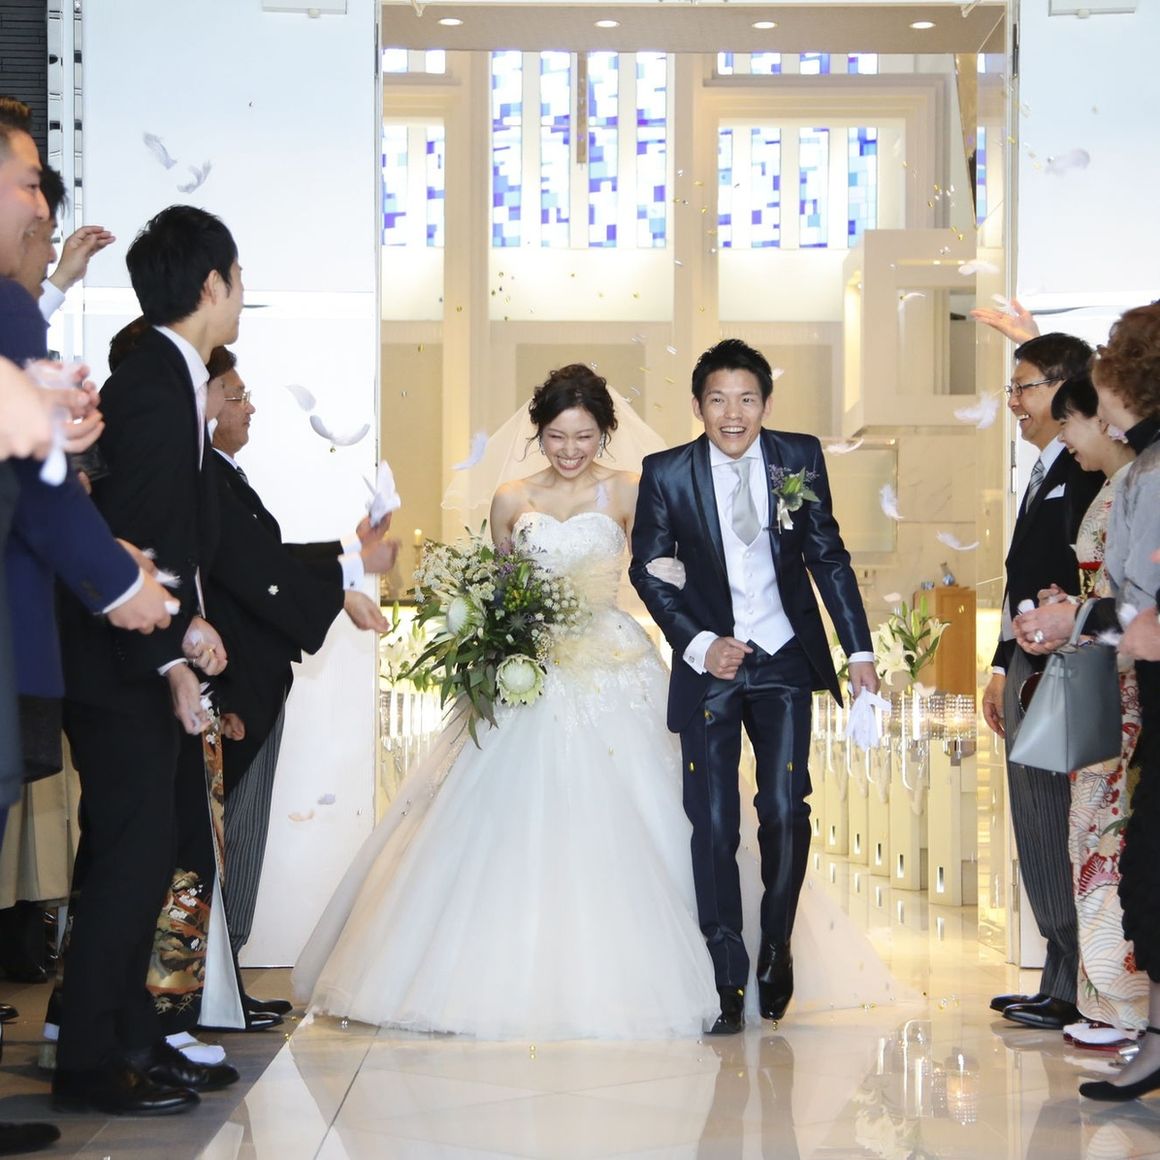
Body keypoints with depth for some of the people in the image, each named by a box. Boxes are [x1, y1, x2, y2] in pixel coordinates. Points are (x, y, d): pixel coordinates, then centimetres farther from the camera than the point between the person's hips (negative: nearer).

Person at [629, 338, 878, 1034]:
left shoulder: (801, 458, -2)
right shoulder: (666, 474, -6)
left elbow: (829, 557, 5)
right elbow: (648, 570, 1)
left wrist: (860, 650, 1)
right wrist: (697, 645, -10)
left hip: (784, 662, 1)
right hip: (709, 664, -1)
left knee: (785, 812, -2)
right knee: (713, 824, -1)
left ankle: (777, 946, 23)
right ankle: (728, 979, 10)